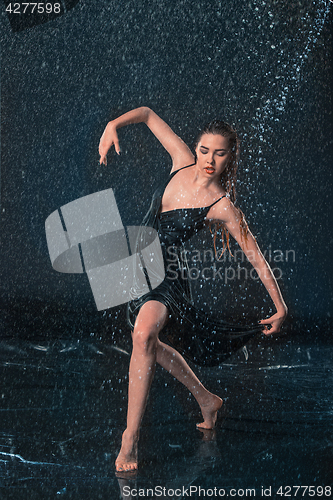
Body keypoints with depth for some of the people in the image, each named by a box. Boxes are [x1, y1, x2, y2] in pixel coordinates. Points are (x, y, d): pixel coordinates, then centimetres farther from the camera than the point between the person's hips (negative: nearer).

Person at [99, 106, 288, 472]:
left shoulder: (222, 207, -17)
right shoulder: (183, 163, -3)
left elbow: (257, 259, -13)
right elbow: (147, 113, 6)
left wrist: (280, 307, -13)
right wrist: (113, 125, -12)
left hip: (165, 274, -7)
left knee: (144, 335, -33)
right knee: (148, 343, 20)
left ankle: (131, 436, -25)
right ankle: (206, 400, 40)